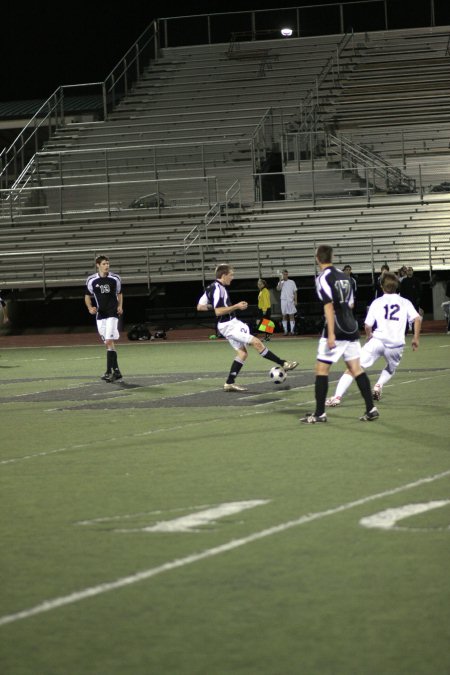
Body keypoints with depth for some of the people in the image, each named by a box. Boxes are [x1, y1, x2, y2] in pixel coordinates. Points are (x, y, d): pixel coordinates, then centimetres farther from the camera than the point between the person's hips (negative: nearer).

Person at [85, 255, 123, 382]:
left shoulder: (115, 279, 2)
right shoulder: (91, 280, 1)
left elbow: (119, 294, 15)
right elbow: (87, 296, 11)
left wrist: (120, 306, -1)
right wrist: (90, 308, -7)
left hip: (112, 314, -2)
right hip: (100, 315, 2)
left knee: (109, 342, -14)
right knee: (108, 344, 7)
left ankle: (109, 372, -16)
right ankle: (116, 371, 15)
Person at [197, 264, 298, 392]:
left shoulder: (211, 288, 12)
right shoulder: (218, 288, -18)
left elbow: (200, 307, 18)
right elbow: (218, 312, -26)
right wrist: (236, 306, -22)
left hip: (230, 325, 11)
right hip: (229, 325, -11)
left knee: (242, 352, 9)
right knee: (256, 342, -12)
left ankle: (230, 383, 8)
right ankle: (283, 364, -12)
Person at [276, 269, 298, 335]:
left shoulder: (292, 282, 7)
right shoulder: (281, 282, 7)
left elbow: (295, 292, 6)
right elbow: (278, 288, -13)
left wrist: (295, 301, -3)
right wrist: (280, 280, -15)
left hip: (291, 300, -1)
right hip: (283, 300, 1)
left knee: (291, 316, -2)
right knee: (284, 316, 2)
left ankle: (292, 330, -1)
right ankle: (285, 330, 6)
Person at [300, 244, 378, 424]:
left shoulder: (323, 278, -10)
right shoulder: (343, 276, 12)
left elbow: (329, 306, -18)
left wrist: (331, 334, -20)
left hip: (336, 330, -7)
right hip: (351, 329, 7)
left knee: (321, 369, 1)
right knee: (356, 369, 8)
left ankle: (319, 413, 1)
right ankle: (371, 409, 2)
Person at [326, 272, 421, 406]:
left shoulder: (377, 302, 9)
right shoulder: (405, 302, 12)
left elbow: (367, 326, 3)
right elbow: (417, 318, -2)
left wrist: (369, 336, 24)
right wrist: (415, 338, 8)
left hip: (378, 340, -2)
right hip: (396, 344, 2)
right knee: (391, 369, 32)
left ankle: (337, 397, -16)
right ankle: (378, 386, 5)